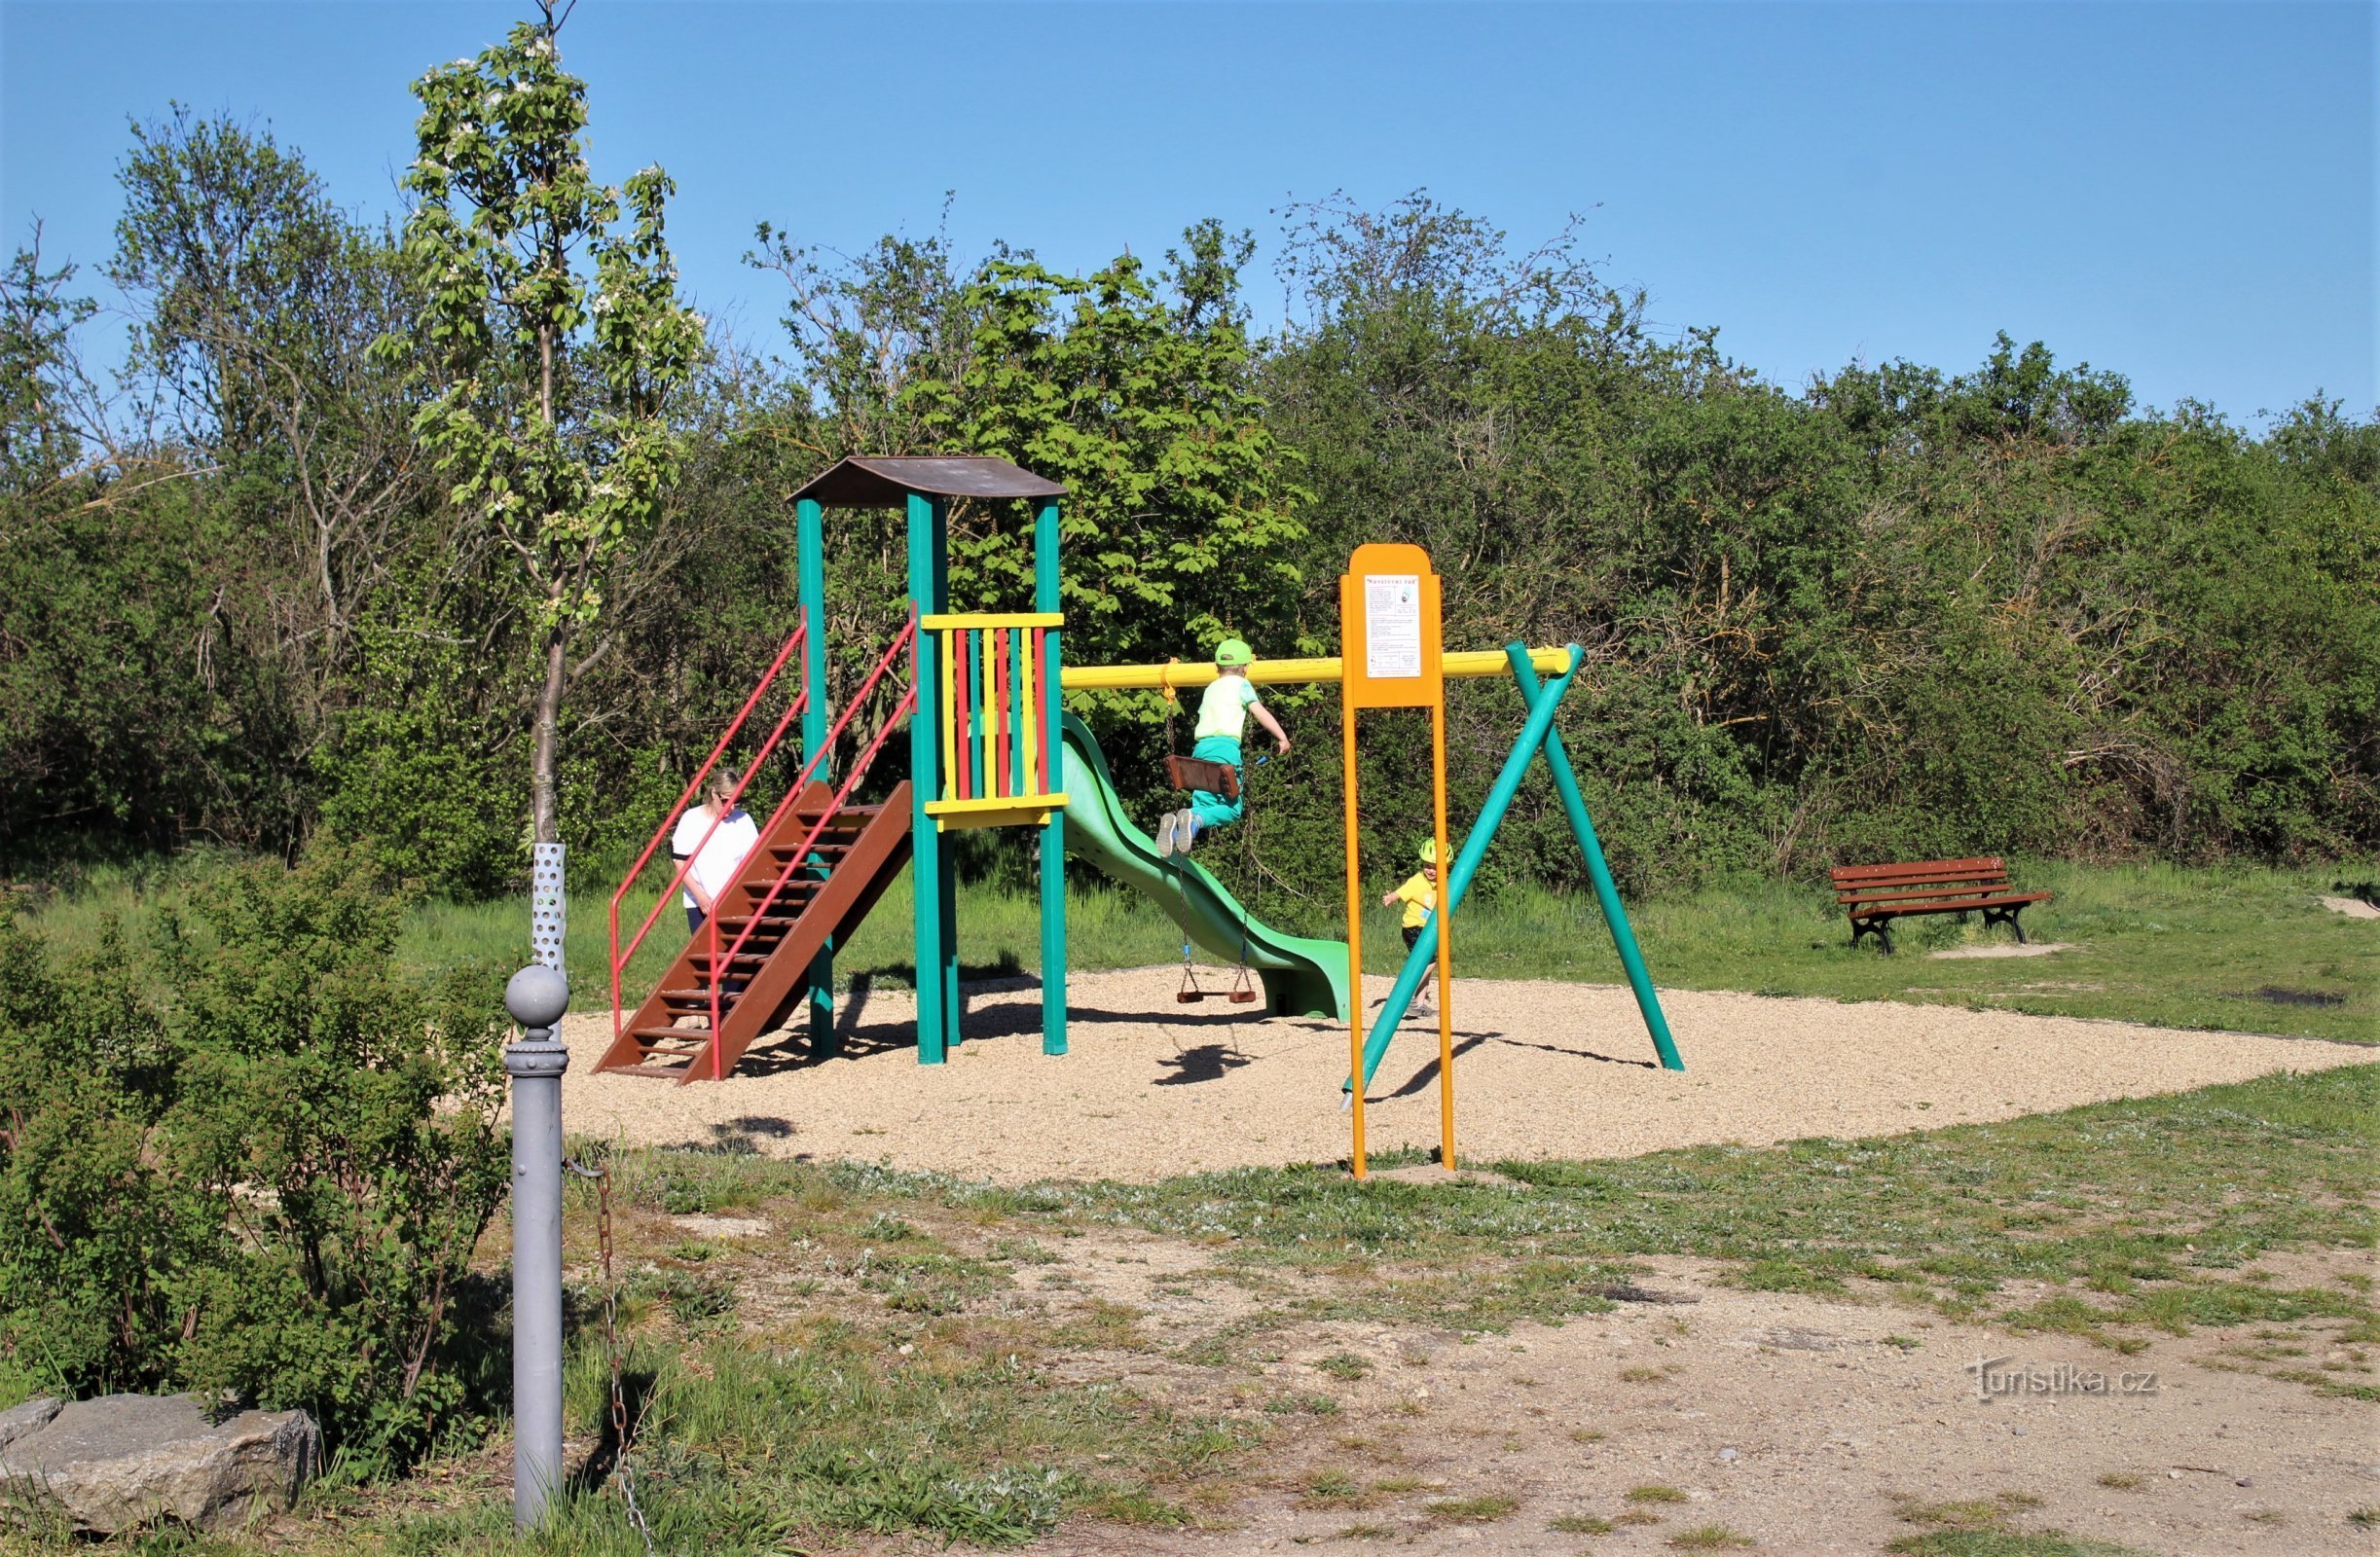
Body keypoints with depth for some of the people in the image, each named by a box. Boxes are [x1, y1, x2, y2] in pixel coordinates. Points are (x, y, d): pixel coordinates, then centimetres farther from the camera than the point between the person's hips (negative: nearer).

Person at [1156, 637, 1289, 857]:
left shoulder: (1210, 688, 28)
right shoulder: (1241, 684, 10)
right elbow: (1260, 712, -2)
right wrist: (1282, 737, -2)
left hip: (1200, 748, 6)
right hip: (1225, 746, -6)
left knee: (1204, 806, 4)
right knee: (1232, 809, -4)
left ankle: (1173, 823, -28)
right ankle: (1194, 820, -34)